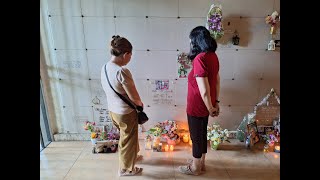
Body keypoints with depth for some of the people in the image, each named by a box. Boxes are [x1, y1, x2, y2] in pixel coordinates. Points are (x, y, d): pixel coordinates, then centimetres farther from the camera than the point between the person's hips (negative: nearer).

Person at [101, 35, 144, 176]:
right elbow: (134, 97, -23)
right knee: (127, 140, 15)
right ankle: (126, 169, 35)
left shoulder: (104, 67, -3)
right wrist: (140, 104, -2)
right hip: (126, 113, -8)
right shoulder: (122, 72, -29)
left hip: (112, 110, 8)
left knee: (126, 136, 29)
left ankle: (132, 156, 52)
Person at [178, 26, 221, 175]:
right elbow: (217, 81, 9)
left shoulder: (200, 58, -25)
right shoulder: (213, 56, 2)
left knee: (196, 136, 10)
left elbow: (204, 91, -27)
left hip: (197, 106, -8)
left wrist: (210, 108, -12)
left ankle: (195, 167, 32)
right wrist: (216, 102, 16)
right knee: (202, 133, 22)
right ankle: (200, 162, 41)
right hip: (206, 105, 8)